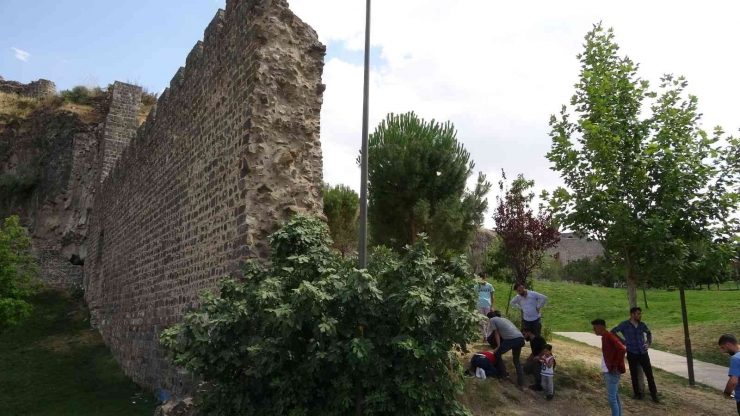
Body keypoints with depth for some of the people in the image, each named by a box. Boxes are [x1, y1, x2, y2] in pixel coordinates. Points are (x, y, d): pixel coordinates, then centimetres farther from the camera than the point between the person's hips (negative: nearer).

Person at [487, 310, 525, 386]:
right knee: (516, 359, 26)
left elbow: (496, 333, 9)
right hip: (521, 339, 7)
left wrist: (498, 346, 8)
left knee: (497, 354, 15)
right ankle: (521, 380, 19)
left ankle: (503, 374, 20)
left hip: (512, 339, -7)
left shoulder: (492, 320, 15)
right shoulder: (504, 319, 34)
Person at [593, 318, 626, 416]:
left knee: (612, 398, -6)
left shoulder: (609, 336, -16)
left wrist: (615, 366, -20)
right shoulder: (605, 337, 14)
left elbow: (622, 349, -26)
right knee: (615, 397, 14)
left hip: (612, 372, -10)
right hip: (608, 371, 10)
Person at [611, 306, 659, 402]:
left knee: (649, 373, 3)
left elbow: (649, 333, 24)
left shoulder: (642, 324, 3)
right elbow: (612, 332, -4)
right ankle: (637, 393, 21)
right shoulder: (625, 325, -8)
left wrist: (649, 343, 11)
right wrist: (622, 341, -5)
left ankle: (654, 394, 14)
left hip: (643, 353, 3)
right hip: (632, 354, -3)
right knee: (634, 375, 8)